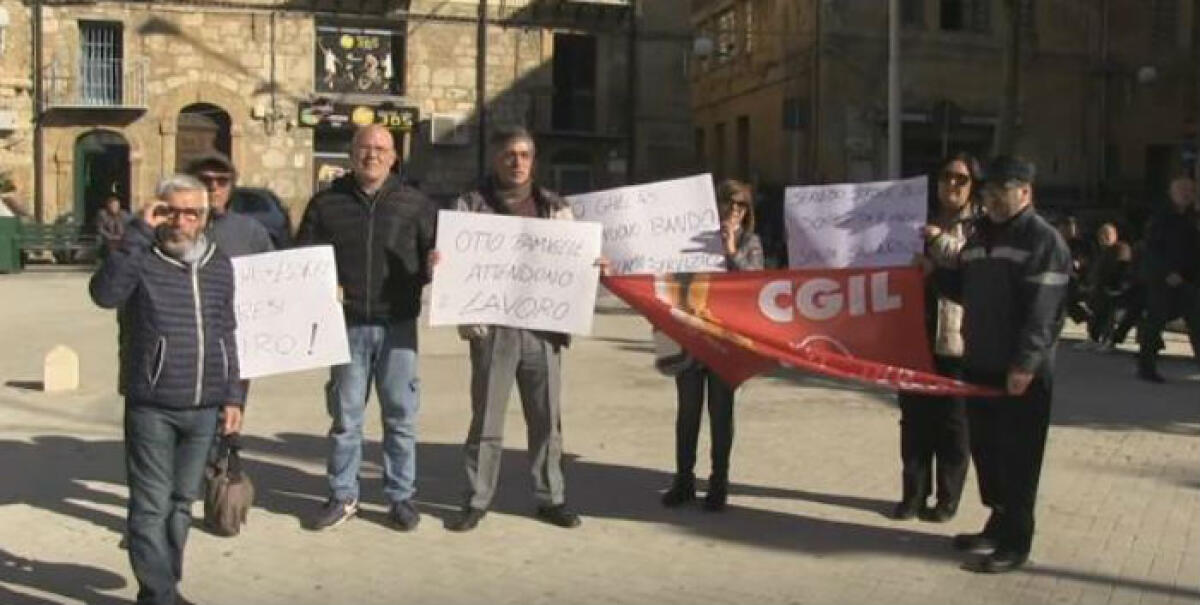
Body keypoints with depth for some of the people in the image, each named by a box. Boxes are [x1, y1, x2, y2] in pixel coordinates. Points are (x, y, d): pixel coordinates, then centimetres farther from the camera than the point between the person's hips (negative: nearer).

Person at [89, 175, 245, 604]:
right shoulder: (141, 261, -5)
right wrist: (139, 233, -24)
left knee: (182, 503, 15)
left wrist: (233, 396, 10)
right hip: (151, 408, -4)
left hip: (204, 409, 4)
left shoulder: (220, 266, 8)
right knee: (151, 507, 0)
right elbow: (104, 293, -26)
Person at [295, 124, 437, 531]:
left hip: (398, 325, 0)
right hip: (348, 325, 1)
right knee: (345, 416, 8)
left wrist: (433, 268, -15)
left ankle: (401, 496, 17)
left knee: (401, 414, 5)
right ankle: (343, 496, 20)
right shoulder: (327, 204, 7)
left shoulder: (416, 205, 6)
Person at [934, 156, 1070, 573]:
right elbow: (963, 289, 24)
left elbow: (1043, 312, -18)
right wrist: (935, 272, 8)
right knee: (985, 450, 15)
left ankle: (1015, 543, 7)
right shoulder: (980, 234, 16)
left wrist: (1024, 363, -23)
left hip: (1021, 372, -8)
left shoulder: (1044, 241, -11)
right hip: (979, 365, 8)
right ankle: (999, 526, 30)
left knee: (1017, 459, -1)